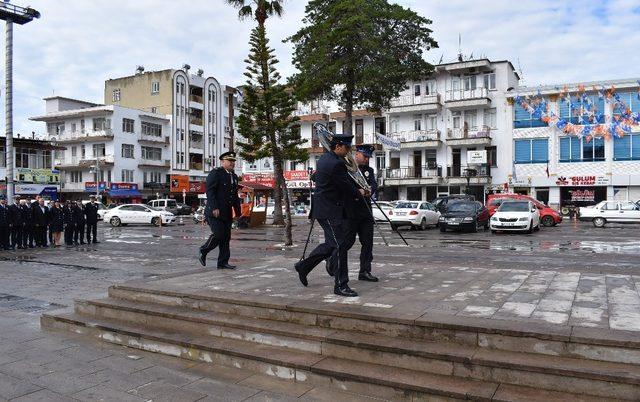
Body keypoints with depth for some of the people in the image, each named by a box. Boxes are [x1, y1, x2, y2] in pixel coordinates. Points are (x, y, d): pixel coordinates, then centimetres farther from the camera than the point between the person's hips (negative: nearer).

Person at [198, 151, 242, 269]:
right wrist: (214, 208, -23)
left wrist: (238, 212, 16)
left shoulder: (234, 176, 18)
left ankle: (223, 263, 9)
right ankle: (203, 252, 9)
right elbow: (210, 191, -15)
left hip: (227, 213, 8)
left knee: (226, 237, 4)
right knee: (218, 234, -14)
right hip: (214, 212, -8)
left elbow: (235, 196, 21)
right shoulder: (215, 173, -6)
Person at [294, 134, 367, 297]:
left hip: (325, 208, 11)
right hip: (329, 210, -11)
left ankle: (303, 265, 31)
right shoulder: (336, 163, -20)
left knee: (331, 244, 19)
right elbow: (346, 186, -13)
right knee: (340, 245, -6)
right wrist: (359, 193, 6)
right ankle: (341, 285, 0)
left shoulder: (324, 157, 13)